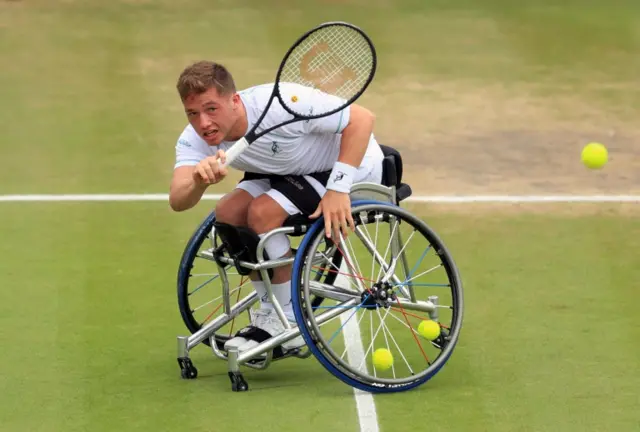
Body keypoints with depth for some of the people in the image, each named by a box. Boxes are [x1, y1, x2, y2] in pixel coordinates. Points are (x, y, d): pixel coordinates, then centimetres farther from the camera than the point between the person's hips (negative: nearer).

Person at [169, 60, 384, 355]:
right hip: (294, 170, 7)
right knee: (228, 212, -13)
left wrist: (338, 189, -36)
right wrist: (199, 182, -55)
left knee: (263, 212, -25)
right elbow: (177, 201, -31)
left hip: (353, 164, -7)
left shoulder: (279, 106, -35)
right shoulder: (195, 140, -17)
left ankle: (289, 324, -8)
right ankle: (268, 313, 6)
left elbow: (363, 119, -30)